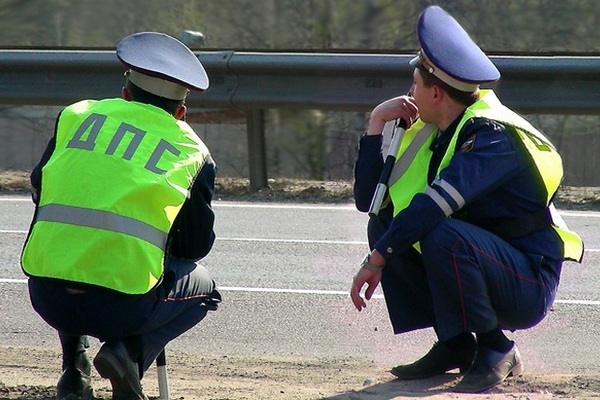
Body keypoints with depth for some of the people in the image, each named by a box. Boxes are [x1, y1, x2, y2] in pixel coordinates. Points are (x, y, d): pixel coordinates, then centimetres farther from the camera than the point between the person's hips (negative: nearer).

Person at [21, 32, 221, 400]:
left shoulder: (75, 116, 13)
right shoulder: (193, 153, 11)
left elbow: (40, 189, 24)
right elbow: (197, 246, 17)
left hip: (47, 297, 3)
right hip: (124, 306, -3)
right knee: (202, 286, 28)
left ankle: (74, 364, 20)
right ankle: (131, 351, 2)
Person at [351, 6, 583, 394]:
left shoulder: (493, 135, -20)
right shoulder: (432, 133, 7)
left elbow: (437, 203, -34)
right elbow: (369, 200, 4)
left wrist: (377, 259, -36)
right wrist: (377, 126, -2)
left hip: (530, 287, -9)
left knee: (442, 234, -33)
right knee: (385, 225, 1)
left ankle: (497, 351, -14)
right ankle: (454, 346, 2)